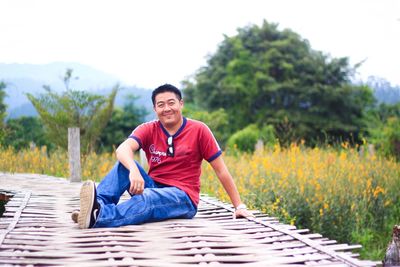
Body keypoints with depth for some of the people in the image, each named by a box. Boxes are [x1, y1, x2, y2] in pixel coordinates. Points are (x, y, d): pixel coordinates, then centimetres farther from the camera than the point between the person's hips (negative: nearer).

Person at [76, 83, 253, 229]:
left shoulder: (199, 130, -5)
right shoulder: (148, 130, 0)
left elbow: (221, 171, -2)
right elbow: (123, 149, -20)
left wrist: (239, 206, -3)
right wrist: (134, 170, -43)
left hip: (184, 198, -4)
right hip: (153, 187, 4)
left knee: (147, 197, -36)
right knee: (124, 164, -20)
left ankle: (99, 216, -58)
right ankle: (99, 204, -42)